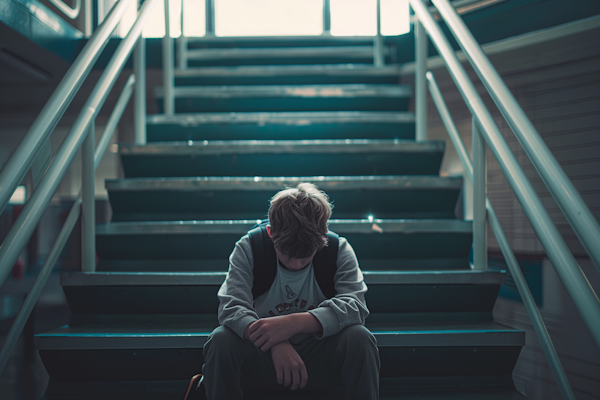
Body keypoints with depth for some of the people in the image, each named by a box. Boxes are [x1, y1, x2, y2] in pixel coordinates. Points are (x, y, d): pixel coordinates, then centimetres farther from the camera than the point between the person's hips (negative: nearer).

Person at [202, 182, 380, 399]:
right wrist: (276, 344, -38)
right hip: (263, 356, 0)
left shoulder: (339, 249, -7)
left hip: (320, 358, 0)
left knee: (359, 337, -30)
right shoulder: (248, 249, -8)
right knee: (221, 340, -29)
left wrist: (294, 322, -36)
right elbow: (231, 307, -19)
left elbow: (354, 305, -21)